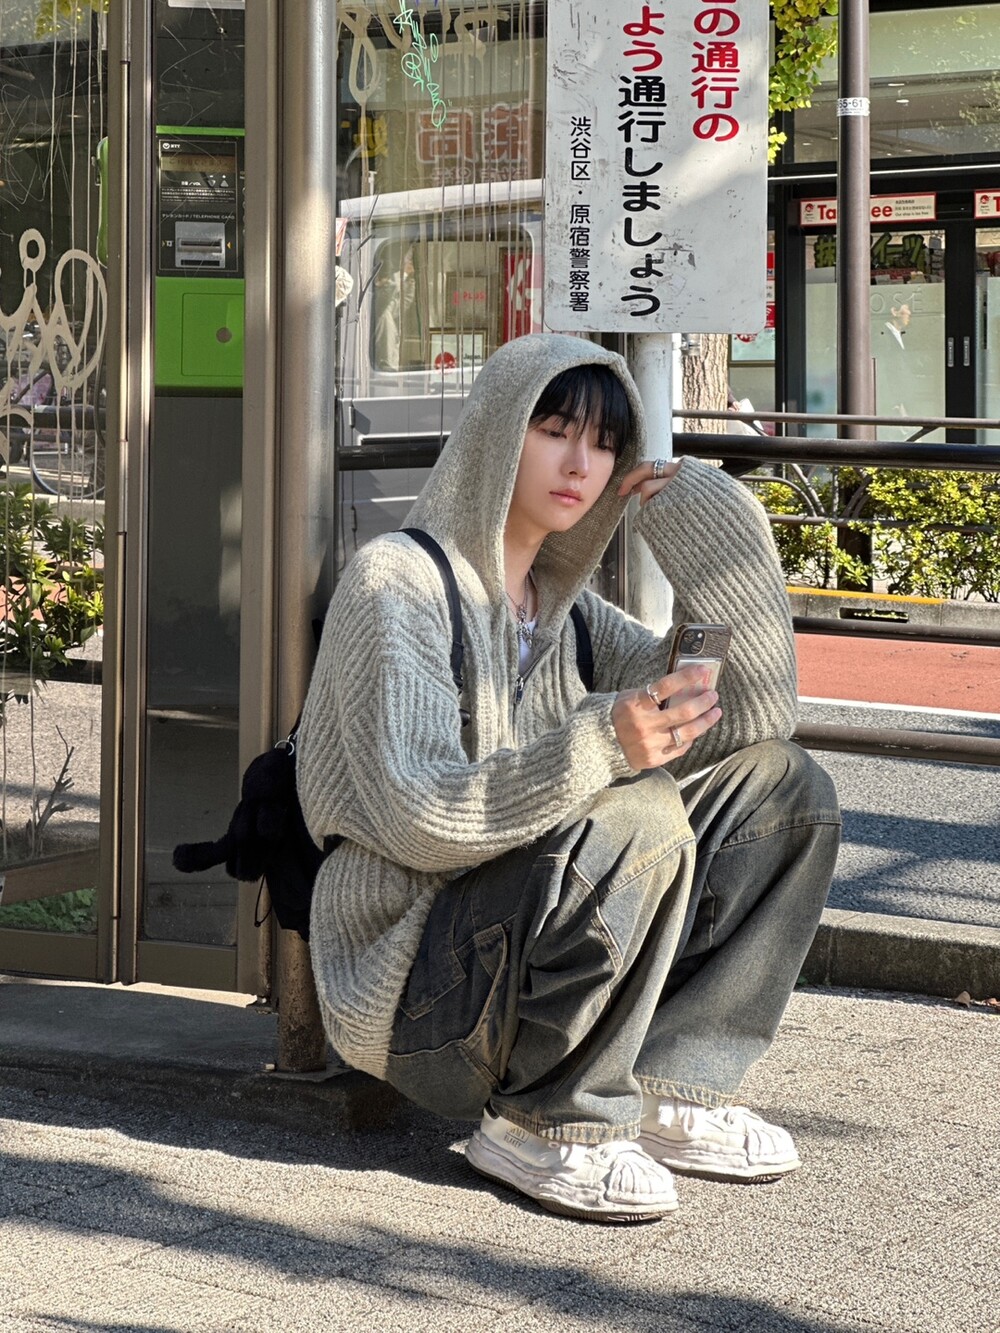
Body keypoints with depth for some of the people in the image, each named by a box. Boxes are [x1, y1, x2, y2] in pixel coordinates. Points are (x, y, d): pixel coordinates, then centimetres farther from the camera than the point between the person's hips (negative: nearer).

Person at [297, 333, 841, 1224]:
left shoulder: (564, 609, 13)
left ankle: (665, 1088, -4)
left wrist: (705, 514, 0)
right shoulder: (399, 581, -10)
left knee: (781, 784, -1)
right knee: (639, 815, -31)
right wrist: (599, 745, -37)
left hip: (531, 966, 8)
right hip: (412, 992, -8)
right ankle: (543, 1124, -15)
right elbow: (416, 818, -23)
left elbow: (756, 709, 5)